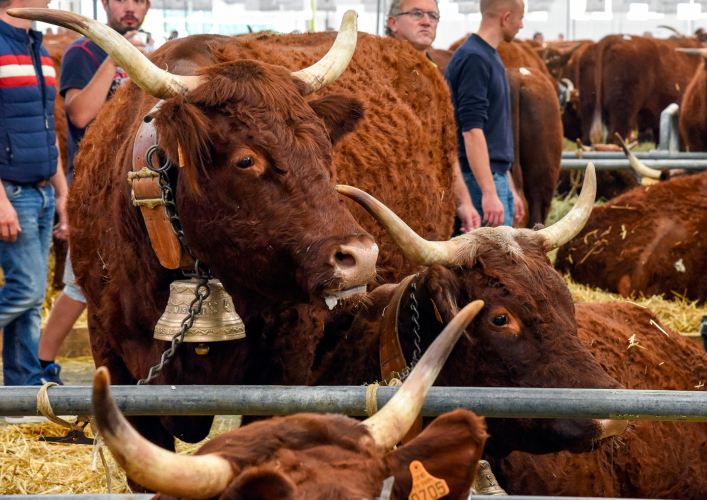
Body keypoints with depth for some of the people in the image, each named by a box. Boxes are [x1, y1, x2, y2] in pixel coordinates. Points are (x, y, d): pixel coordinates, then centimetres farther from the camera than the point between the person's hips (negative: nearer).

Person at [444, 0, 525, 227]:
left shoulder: (490, 57, 17)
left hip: (497, 178, 10)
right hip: (482, 182, -10)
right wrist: (489, 193, -27)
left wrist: (510, 190, 25)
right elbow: (471, 130, -22)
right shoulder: (473, 59, -14)